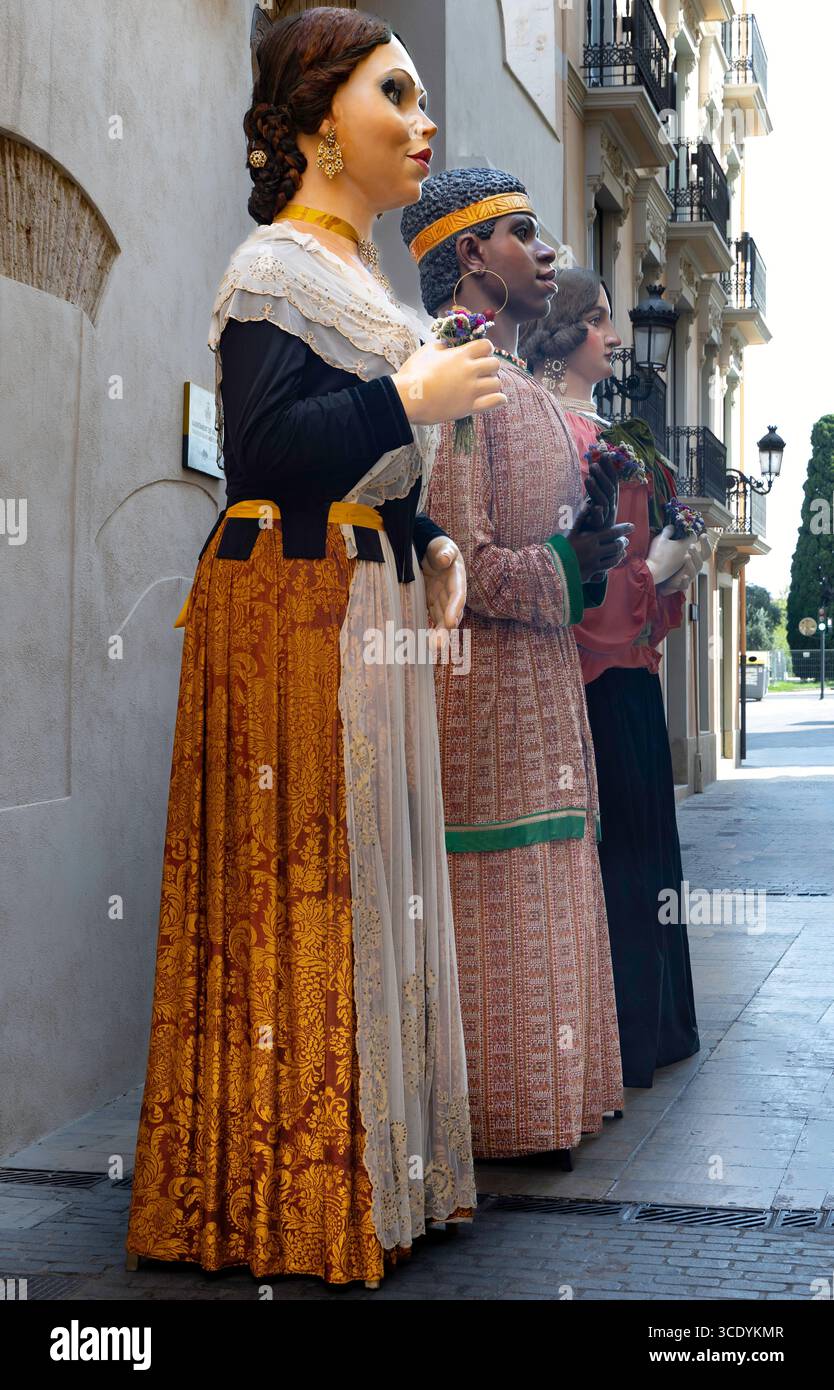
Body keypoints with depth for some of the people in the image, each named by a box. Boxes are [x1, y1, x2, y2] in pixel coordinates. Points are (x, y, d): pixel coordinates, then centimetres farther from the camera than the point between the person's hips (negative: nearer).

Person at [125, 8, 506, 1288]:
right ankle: (288, 1195, 6)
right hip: (294, 615, -9)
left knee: (368, 880, 11)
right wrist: (410, 397, -18)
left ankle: (370, 1162, 22)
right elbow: (267, 451, -20)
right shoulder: (276, 269, -9)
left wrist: (431, 545, 10)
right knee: (303, 889, -5)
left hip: (366, 606, 10)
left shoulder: (353, 274, 19)